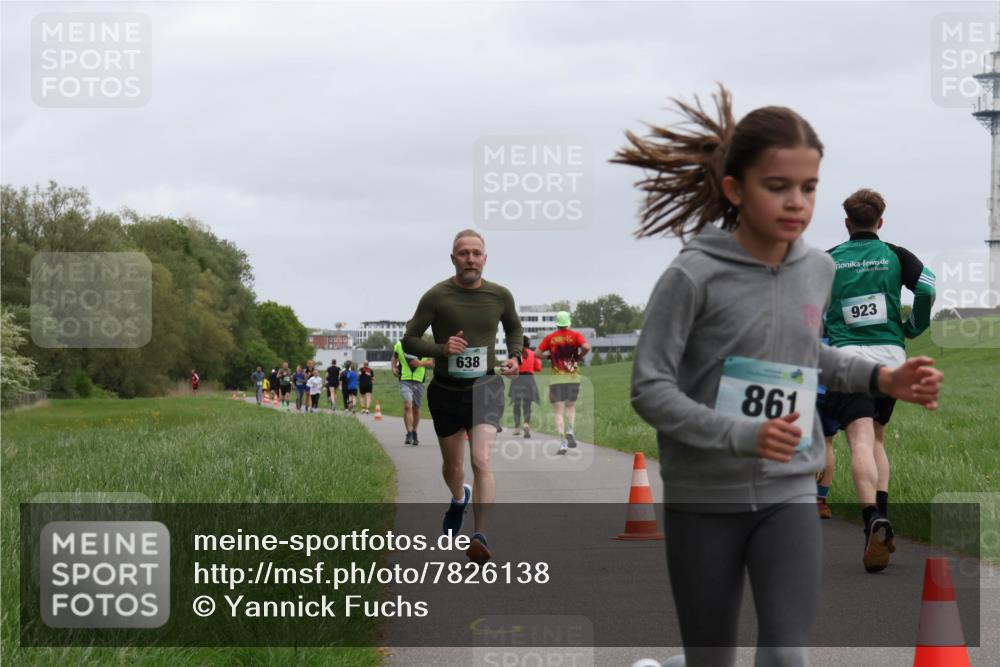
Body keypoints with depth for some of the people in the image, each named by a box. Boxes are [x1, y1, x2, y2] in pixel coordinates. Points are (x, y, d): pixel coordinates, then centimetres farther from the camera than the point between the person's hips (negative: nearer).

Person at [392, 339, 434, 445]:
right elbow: (394, 356, 22)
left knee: (416, 409, 12)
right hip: (404, 380, -1)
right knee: (407, 405, -19)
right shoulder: (399, 345, 3)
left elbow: (432, 363, 2)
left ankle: (414, 433, 32)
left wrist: (421, 363, -15)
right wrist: (393, 367, 4)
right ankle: (409, 435, -21)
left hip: (419, 381, 1)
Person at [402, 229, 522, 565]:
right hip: (446, 389, 1)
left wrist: (514, 357, 1)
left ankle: (481, 536, -24)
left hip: (485, 387, -1)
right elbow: (409, 340, -4)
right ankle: (459, 498, 52)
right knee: (452, 466, 17)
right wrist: (441, 349, -21)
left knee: (481, 461, -20)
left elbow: (514, 328, 20)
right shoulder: (436, 296, -9)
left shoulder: (500, 295, -1)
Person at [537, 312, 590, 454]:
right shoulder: (575, 335, 0)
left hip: (557, 378, -1)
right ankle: (570, 431, -6)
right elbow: (586, 347, -16)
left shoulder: (550, 338, 3)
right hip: (573, 377, 1)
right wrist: (580, 356, 2)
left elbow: (538, 353, -1)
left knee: (558, 411, 1)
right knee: (571, 406, 19)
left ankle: (562, 442, -9)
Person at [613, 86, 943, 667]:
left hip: (789, 496, 3)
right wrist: (741, 436, -27)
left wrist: (881, 379, 5)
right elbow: (650, 389, -15)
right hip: (703, 502, -3)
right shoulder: (693, 276, -14)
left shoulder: (818, 271, 3)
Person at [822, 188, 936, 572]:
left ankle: (874, 519, -34)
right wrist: (915, 327, 10)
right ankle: (883, 518, 1)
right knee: (876, 439, 18)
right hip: (891, 356, 2)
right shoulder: (895, 256, 8)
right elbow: (927, 288, -6)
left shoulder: (827, 260, 8)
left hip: (846, 356, -2)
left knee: (861, 442, -13)